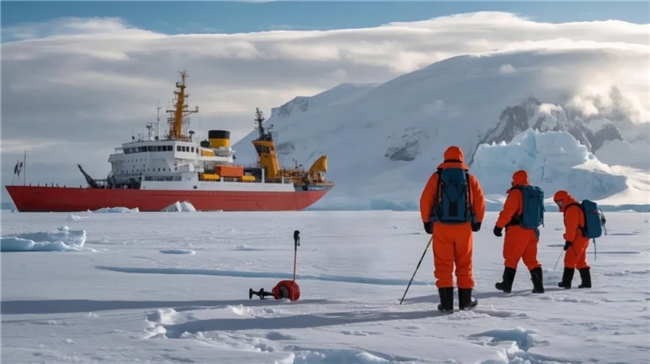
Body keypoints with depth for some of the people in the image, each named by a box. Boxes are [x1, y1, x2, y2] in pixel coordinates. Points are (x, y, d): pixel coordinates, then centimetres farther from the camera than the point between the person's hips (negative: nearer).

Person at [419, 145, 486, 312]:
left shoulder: (436, 177, 0)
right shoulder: (469, 178, 4)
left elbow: (425, 201, -3)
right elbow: (480, 201, 2)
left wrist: (427, 221, 10)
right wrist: (477, 221, 16)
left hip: (441, 227, -1)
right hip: (464, 227, 1)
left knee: (443, 265, 3)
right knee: (464, 265, 11)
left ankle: (446, 303, -1)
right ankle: (465, 301, 16)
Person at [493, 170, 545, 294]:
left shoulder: (516, 192, -11)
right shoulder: (537, 193, 12)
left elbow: (507, 211, -16)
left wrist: (499, 226, -10)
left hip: (517, 231, -6)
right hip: (533, 231, 6)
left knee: (511, 258, 4)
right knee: (531, 259, 10)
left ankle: (507, 284, 9)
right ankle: (538, 285, 1)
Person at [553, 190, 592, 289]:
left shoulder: (571, 209, -15)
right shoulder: (575, 207, 20)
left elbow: (571, 227, -20)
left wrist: (568, 240, -18)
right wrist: (569, 240, 22)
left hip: (578, 238, -11)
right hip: (583, 238, 11)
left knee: (570, 259, -8)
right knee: (581, 261, 14)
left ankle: (566, 282, -10)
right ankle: (586, 282, 15)